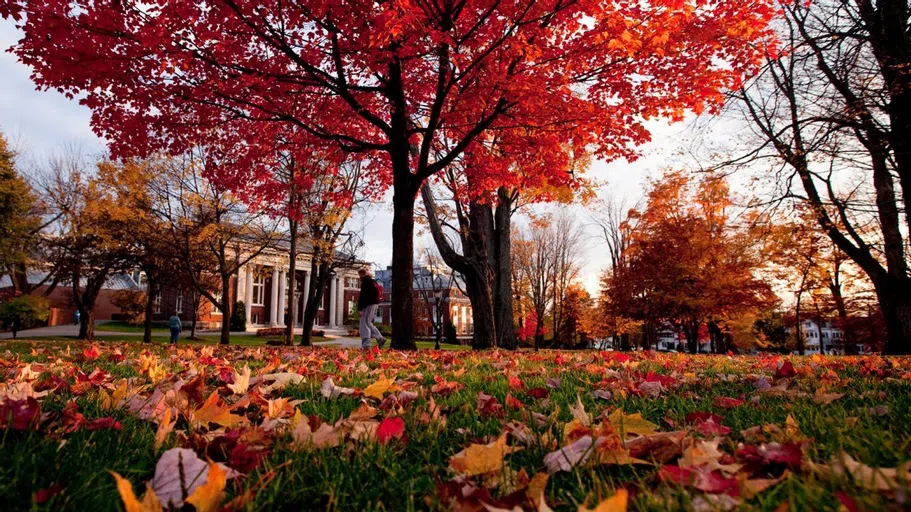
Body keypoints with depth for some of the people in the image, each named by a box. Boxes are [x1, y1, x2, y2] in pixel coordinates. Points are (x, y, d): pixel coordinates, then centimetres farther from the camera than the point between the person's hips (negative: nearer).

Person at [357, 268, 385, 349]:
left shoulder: (365, 281, -9)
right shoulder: (373, 282, 19)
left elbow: (362, 296, -15)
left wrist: (360, 308, -15)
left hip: (368, 305, -9)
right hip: (375, 303, 9)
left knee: (365, 324, -7)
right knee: (368, 323, 17)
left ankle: (366, 345, -11)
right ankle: (380, 338, 9)